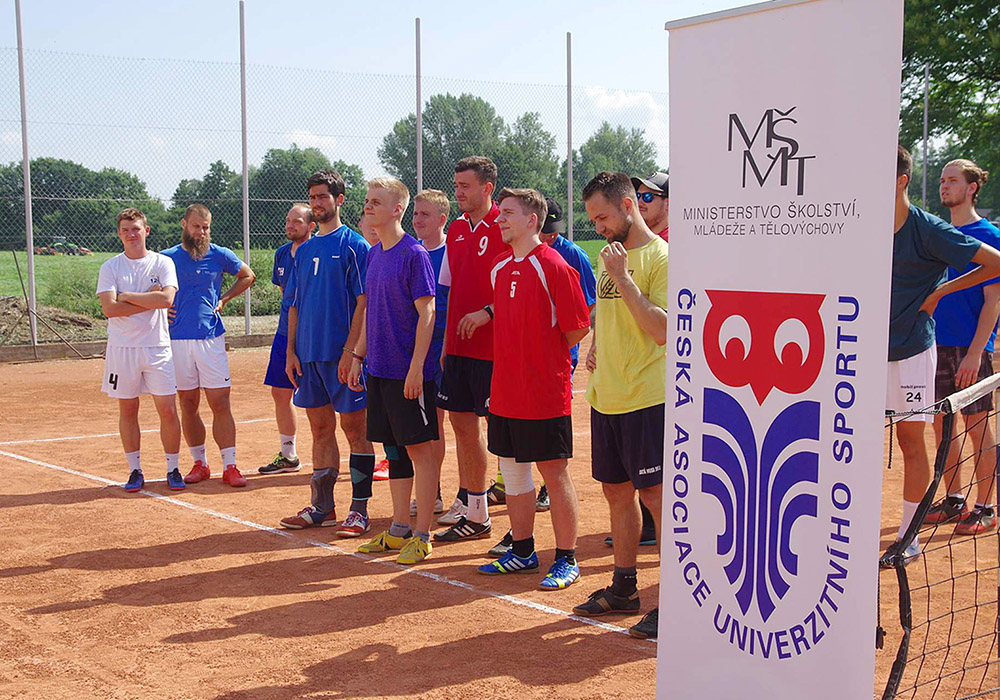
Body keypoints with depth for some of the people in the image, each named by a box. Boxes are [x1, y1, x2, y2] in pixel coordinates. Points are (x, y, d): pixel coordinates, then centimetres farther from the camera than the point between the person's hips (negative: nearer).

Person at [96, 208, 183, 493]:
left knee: (168, 410, -2)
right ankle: (135, 471, 17)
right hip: (122, 348, 1)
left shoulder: (163, 263, 2)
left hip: (157, 347, -1)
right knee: (128, 410, 7)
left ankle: (173, 469, 10)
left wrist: (127, 296, -10)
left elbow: (166, 298, -15)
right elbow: (109, 308, -11)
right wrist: (149, 300, -11)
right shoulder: (110, 267, 3)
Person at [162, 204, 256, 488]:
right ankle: (200, 463, 17)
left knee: (221, 404, -5)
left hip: (211, 338, -1)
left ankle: (230, 466, -1)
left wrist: (224, 299, 8)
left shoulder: (220, 255, 3)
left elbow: (248, 276, 18)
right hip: (177, 340, 1)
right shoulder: (166, 258, 5)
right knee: (188, 405, 7)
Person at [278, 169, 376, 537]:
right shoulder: (304, 250, 15)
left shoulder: (353, 245, -5)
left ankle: (359, 510, 5)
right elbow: (295, 305, 17)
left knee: (354, 429, -1)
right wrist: (291, 351, 8)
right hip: (309, 354, 7)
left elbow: (363, 302, -10)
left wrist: (350, 351, -17)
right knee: (321, 429, 12)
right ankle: (321, 507, 20)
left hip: (341, 354, -6)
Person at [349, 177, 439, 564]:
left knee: (418, 448, -1)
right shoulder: (374, 254, 12)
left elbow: (427, 313, -15)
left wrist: (416, 367, -19)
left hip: (408, 371, -8)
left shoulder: (414, 253, -12)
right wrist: (358, 356, 15)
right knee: (393, 448, 13)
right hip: (379, 369, 8)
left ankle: (421, 536, 6)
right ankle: (399, 529, 23)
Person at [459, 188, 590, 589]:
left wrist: (545, 356, 0)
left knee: (554, 473, 1)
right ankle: (522, 552, 27)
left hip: (546, 392, -7)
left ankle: (566, 560, 11)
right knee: (512, 471, 14)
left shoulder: (553, 266, -12)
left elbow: (577, 329, -10)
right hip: (505, 390, 8)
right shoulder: (500, 267, 10)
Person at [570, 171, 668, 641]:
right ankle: (623, 588, 26)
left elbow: (662, 330, -21)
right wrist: (598, 350, 13)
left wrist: (623, 278, -21)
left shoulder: (661, 258, -11)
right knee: (616, 492, 14)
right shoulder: (611, 258, 14)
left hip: (647, 399, -8)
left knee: (656, 495, -6)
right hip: (607, 397, 8)